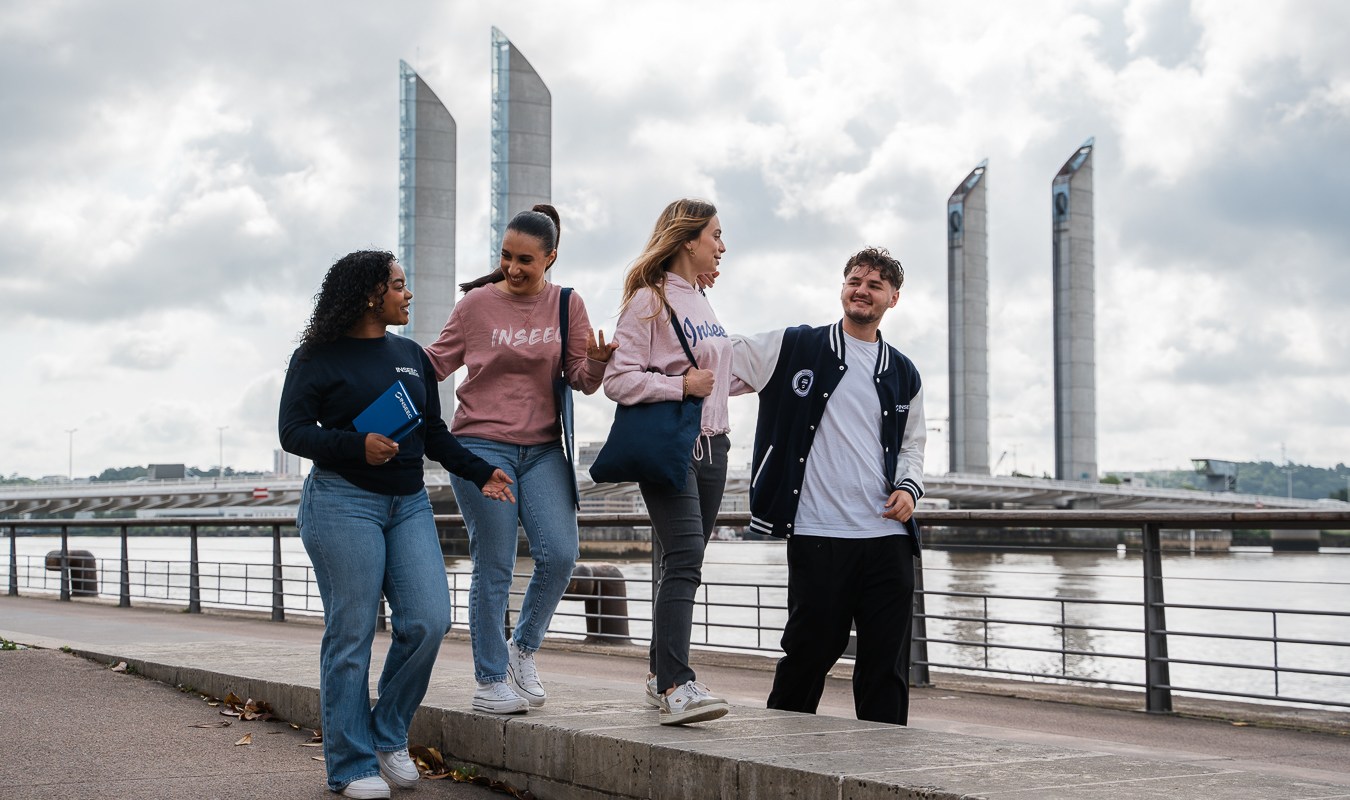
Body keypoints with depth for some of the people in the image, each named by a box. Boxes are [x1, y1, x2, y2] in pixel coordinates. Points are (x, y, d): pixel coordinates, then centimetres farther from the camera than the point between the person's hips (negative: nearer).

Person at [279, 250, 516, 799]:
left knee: (429, 621, -6)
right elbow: (293, 431, -6)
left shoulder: (411, 356, 16)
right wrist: (358, 446, -20)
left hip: (408, 504, 6)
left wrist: (478, 472, 8)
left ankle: (390, 736, 14)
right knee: (351, 634, -4)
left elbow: (435, 434, 20)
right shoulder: (318, 358, -1)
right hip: (343, 502, -6)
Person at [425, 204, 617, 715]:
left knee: (559, 555, -10)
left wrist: (596, 362, -20)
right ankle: (489, 680, 10)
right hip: (481, 445, -2)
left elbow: (582, 380, 1)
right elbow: (435, 363, 6)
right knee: (494, 568, -2)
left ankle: (522, 648, 16)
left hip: (543, 449, 3)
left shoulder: (567, 306, 5)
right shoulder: (477, 303, 0)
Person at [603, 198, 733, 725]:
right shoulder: (650, 300, -6)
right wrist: (681, 385, -18)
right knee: (684, 558, -20)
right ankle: (676, 687, -26)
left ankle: (661, 675, 16)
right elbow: (618, 380, -13)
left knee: (682, 564, 9)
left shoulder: (701, 303, 20)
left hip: (710, 447, 8)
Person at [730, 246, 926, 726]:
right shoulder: (792, 349, 4)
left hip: (888, 537, 4)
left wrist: (909, 487, 4)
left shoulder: (904, 376, 16)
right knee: (810, 651, 2)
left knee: (885, 660, 6)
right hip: (817, 537, -3)